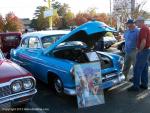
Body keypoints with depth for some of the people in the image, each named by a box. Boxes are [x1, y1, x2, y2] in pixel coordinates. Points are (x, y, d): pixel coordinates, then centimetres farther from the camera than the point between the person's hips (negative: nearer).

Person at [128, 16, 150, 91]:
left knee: (137, 69, -6)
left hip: (143, 51, -10)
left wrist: (140, 50, -15)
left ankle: (136, 86, -1)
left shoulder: (143, 29, -17)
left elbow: (143, 42, -26)